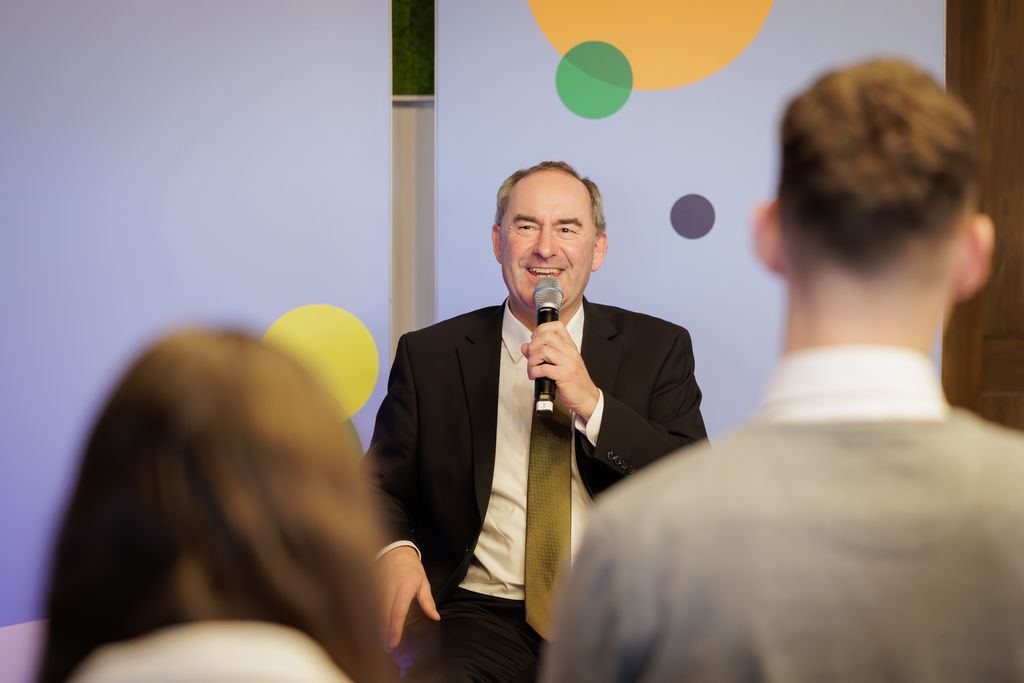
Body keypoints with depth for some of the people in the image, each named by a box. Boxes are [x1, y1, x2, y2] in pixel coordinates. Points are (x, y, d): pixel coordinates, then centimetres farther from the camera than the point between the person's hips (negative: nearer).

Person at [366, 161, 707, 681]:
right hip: (479, 612, -1)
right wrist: (394, 550, -11)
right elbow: (381, 486, 12)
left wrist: (591, 403, -14)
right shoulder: (428, 355, 9)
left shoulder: (658, 349, 8)